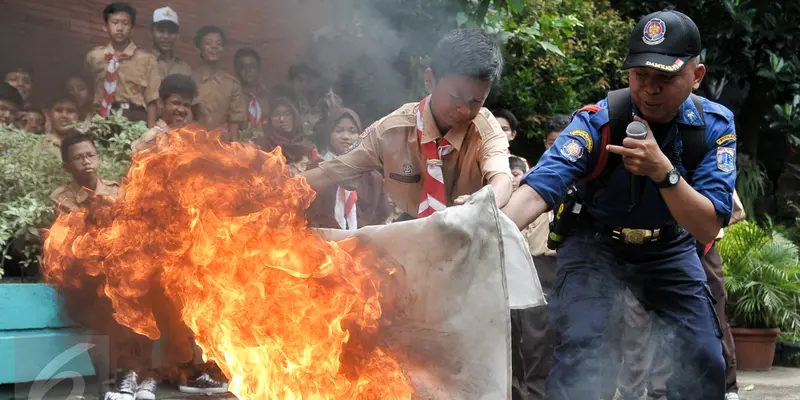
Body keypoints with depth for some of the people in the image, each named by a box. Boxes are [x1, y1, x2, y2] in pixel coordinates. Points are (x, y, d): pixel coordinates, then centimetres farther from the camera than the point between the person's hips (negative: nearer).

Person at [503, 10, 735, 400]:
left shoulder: (715, 126, -18)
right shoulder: (598, 120, -25)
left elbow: (708, 228, -24)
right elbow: (539, 188, -37)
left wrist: (662, 170, -41)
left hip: (669, 248, 2)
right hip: (595, 243, -2)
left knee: (705, 362, -4)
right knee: (577, 350, -24)